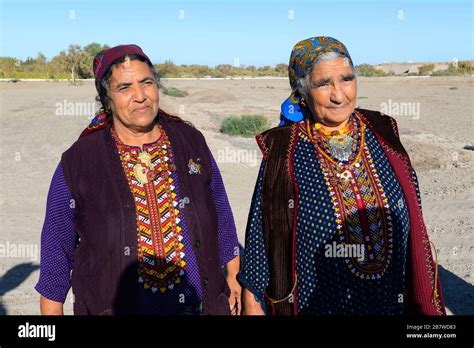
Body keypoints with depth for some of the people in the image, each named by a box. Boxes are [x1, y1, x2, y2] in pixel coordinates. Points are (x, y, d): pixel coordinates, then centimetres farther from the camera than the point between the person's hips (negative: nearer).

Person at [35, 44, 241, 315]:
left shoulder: (190, 141, -1)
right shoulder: (78, 162, -8)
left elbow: (221, 214, 7)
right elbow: (56, 250, -1)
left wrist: (233, 276, 9)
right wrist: (50, 322, 1)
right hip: (117, 305, -1)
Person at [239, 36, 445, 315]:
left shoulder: (382, 135, -4)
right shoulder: (283, 150, -13)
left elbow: (412, 224, 3)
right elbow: (261, 230, -6)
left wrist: (424, 302, 6)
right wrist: (252, 300, -4)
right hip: (314, 303, -3)